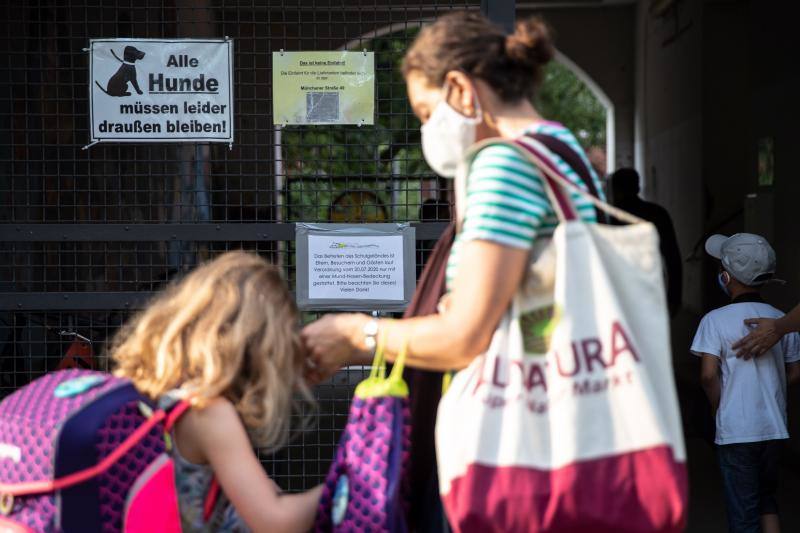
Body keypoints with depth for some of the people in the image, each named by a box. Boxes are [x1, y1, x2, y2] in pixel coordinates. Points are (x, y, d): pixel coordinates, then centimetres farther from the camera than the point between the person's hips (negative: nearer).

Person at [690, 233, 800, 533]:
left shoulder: (716, 321, -11)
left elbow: (709, 375, -19)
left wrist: (718, 408, -3)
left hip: (735, 430, -5)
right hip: (774, 427, 5)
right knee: (766, 499, 21)